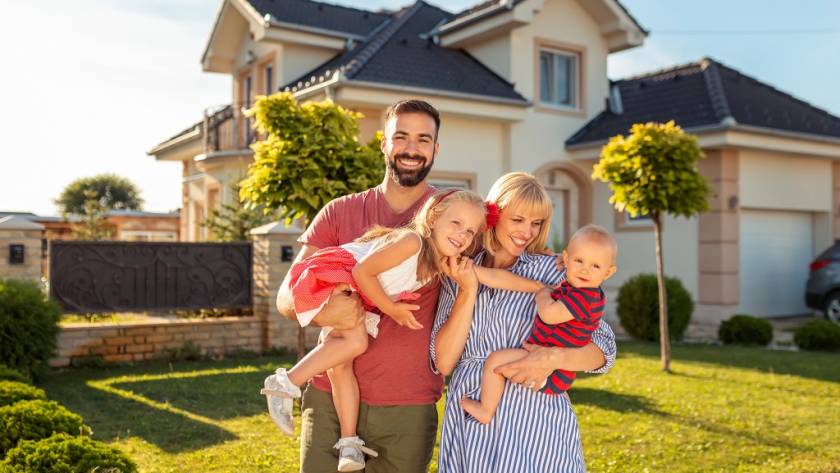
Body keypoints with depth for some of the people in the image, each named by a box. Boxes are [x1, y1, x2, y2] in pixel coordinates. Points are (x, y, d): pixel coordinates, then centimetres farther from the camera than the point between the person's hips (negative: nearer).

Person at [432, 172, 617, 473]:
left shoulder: (551, 272, -2)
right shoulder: (457, 277, 4)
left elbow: (604, 349, -3)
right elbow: (443, 363, -4)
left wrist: (554, 358, -20)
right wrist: (468, 291, -11)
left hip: (534, 424, -1)